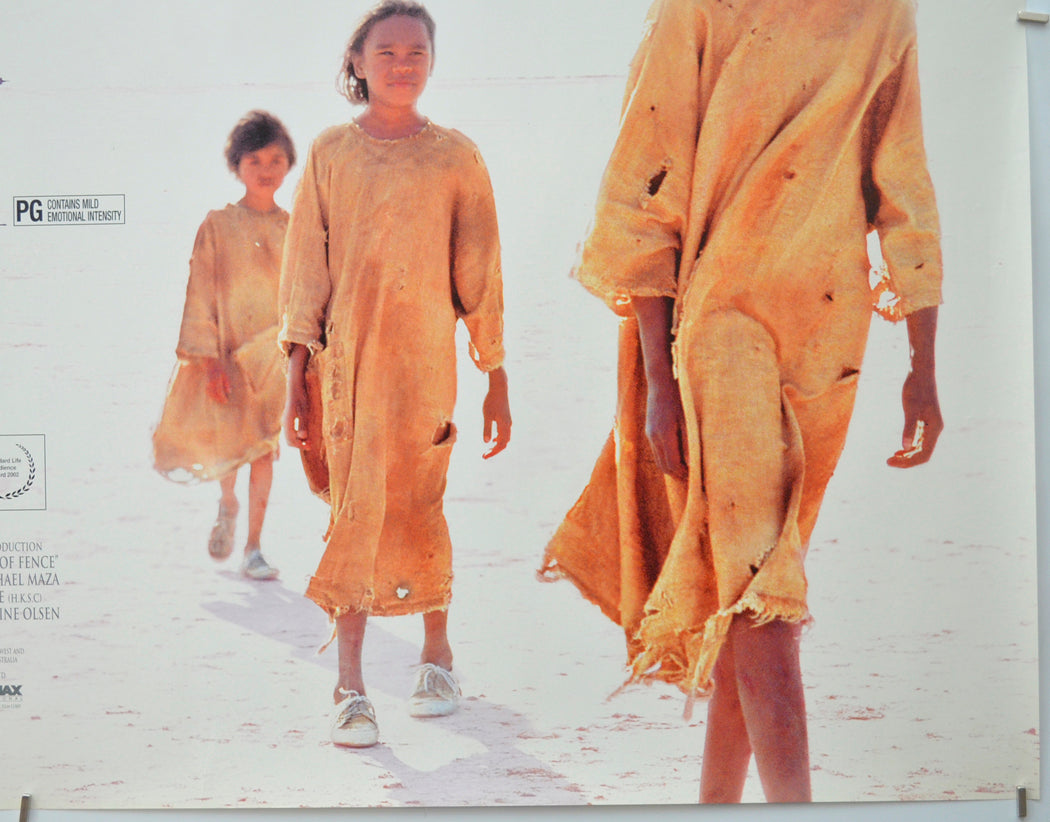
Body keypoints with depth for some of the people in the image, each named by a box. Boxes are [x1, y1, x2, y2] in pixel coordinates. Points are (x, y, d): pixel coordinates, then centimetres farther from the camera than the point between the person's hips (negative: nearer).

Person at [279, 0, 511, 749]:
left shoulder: (456, 157, 5)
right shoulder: (331, 153, 7)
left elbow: (480, 272, 6)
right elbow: (305, 267, 6)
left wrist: (497, 379, 4)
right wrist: (296, 375, 0)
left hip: (425, 358, 0)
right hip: (344, 358, 1)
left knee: (418, 506, 4)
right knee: (354, 511, -1)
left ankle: (437, 655, 26)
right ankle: (350, 687, 2)